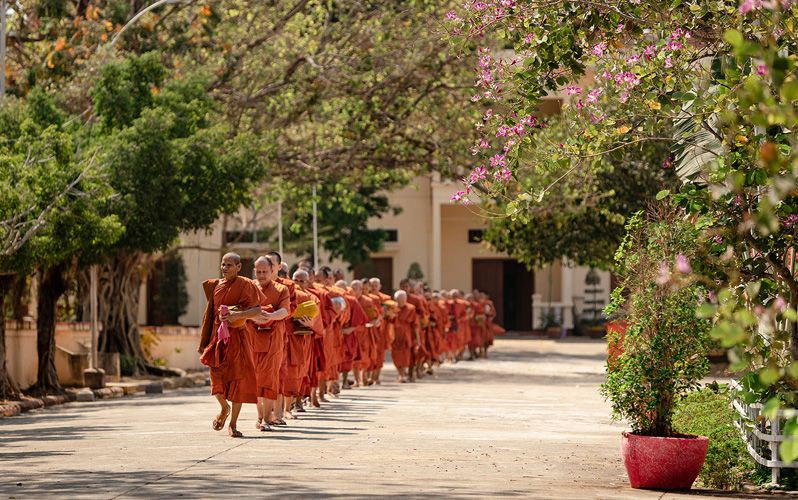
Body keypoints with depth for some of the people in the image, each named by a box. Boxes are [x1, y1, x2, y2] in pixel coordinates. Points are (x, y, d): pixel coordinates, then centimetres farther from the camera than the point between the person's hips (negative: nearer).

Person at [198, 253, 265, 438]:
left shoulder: (245, 285, -3)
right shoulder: (214, 286, 10)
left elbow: (257, 310, -13)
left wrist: (238, 314, -30)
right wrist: (203, 343, 15)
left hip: (237, 337, -3)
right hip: (218, 336, 3)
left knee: (238, 379, -4)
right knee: (217, 378, -4)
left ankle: (233, 424, 6)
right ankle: (224, 409, 28)